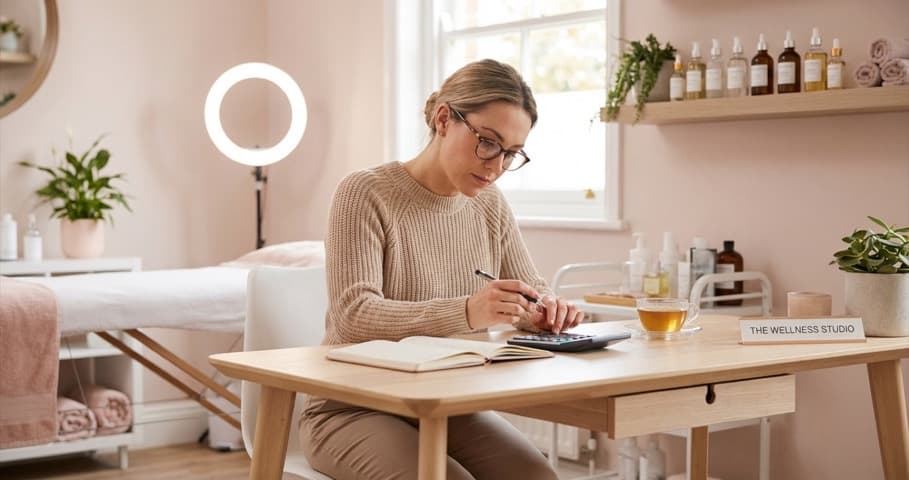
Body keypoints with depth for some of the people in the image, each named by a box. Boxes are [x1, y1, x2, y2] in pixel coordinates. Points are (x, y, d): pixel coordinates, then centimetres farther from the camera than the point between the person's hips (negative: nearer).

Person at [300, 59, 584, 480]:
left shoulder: (490, 205, 6)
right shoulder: (365, 193, -12)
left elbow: (531, 288, 14)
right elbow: (353, 315, -23)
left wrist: (545, 309, -12)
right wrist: (465, 312, -38)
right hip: (354, 410, -5)